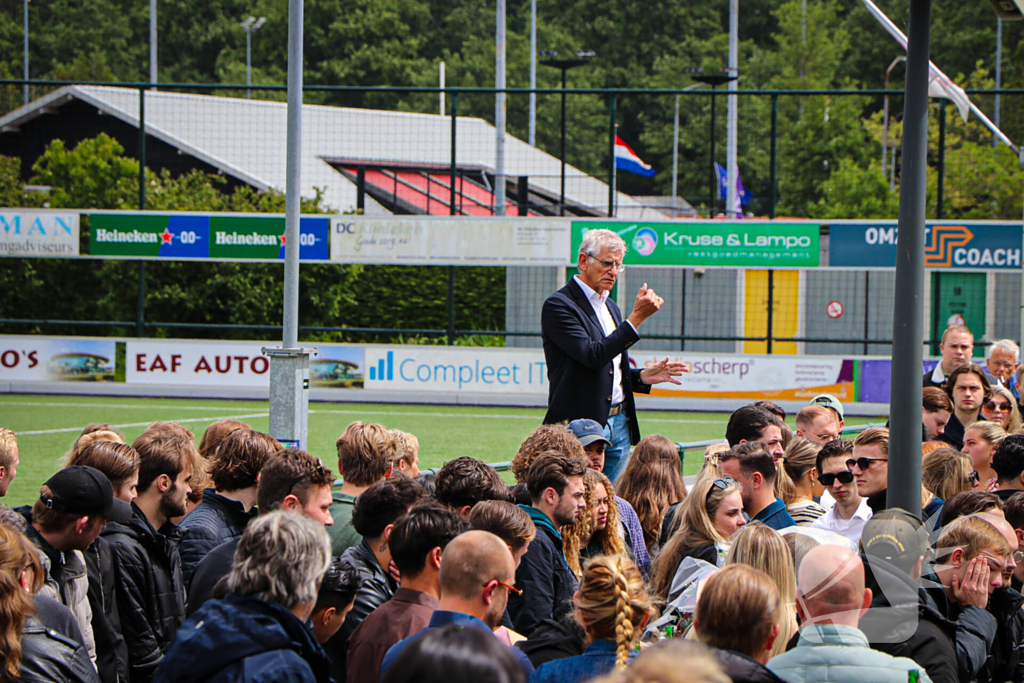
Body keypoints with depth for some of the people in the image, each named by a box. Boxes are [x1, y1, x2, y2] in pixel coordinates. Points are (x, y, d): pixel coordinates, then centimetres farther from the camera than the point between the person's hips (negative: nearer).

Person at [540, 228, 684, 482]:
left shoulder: (610, 308, 18)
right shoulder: (559, 305, -9)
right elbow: (593, 356, -22)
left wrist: (644, 377, 5)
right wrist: (637, 317, -23)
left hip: (619, 424, 8)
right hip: (580, 428, -8)